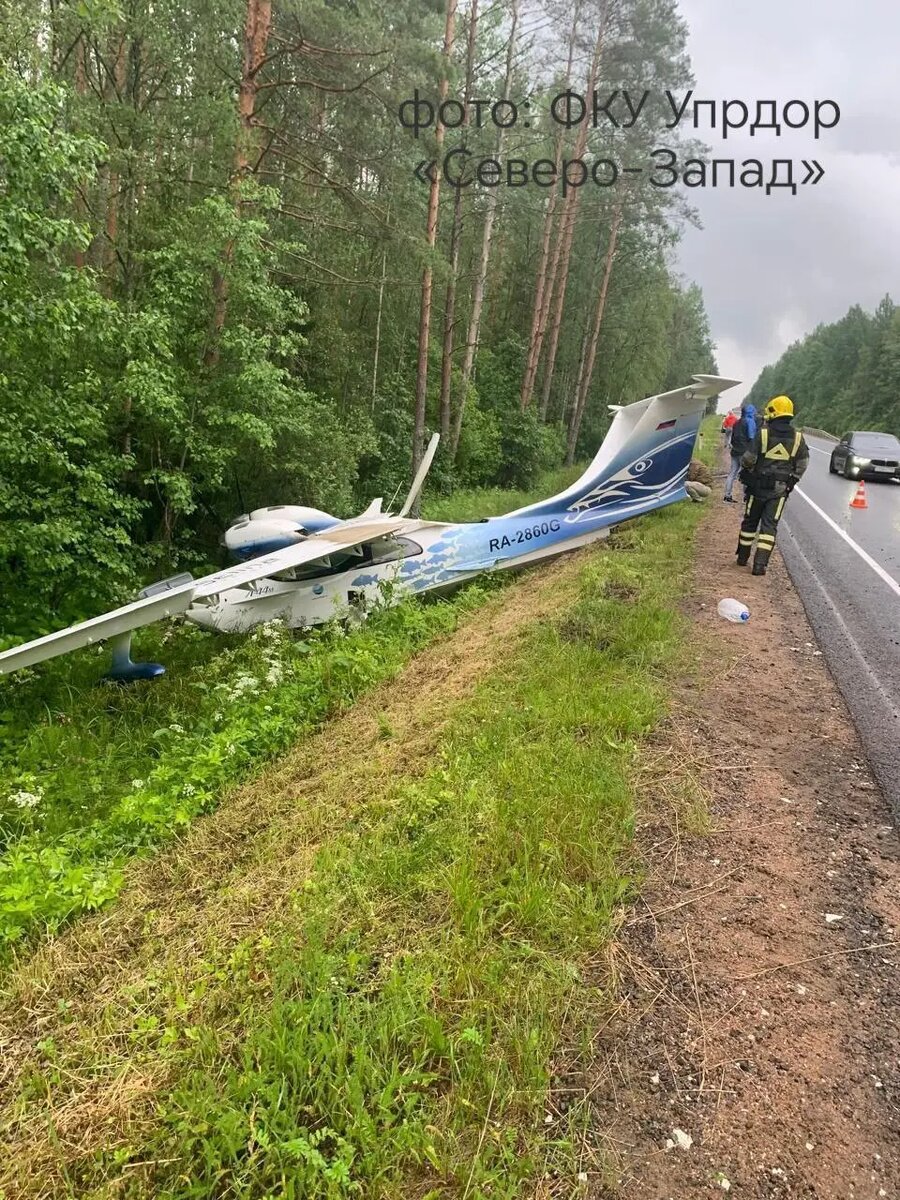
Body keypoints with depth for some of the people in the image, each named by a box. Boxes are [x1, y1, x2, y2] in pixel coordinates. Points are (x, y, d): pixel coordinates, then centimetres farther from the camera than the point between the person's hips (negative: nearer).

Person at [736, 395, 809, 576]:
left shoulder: (763, 433, -11)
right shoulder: (798, 437, -1)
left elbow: (749, 459, -10)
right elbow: (803, 464, 6)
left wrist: (746, 469, 12)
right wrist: (793, 480, 19)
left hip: (758, 486, -1)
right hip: (780, 489, 1)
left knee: (750, 521, 15)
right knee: (770, 525, 2)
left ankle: (743, 556, 25)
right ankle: (760, 564, -7)